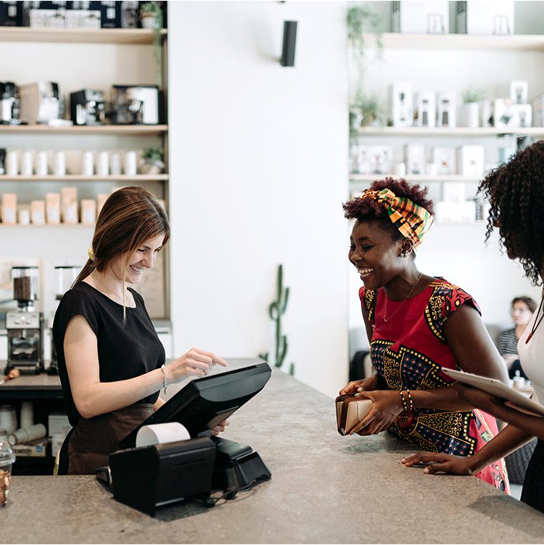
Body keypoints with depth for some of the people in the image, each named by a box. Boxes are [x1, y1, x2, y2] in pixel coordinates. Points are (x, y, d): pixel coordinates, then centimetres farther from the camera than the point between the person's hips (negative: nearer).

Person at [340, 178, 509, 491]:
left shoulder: (449, 305, -24)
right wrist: (368, 386, -11)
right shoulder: (371, 298, -1)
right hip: (402, 448, 6)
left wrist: (404, 401, -25)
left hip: (457, 457, -6)